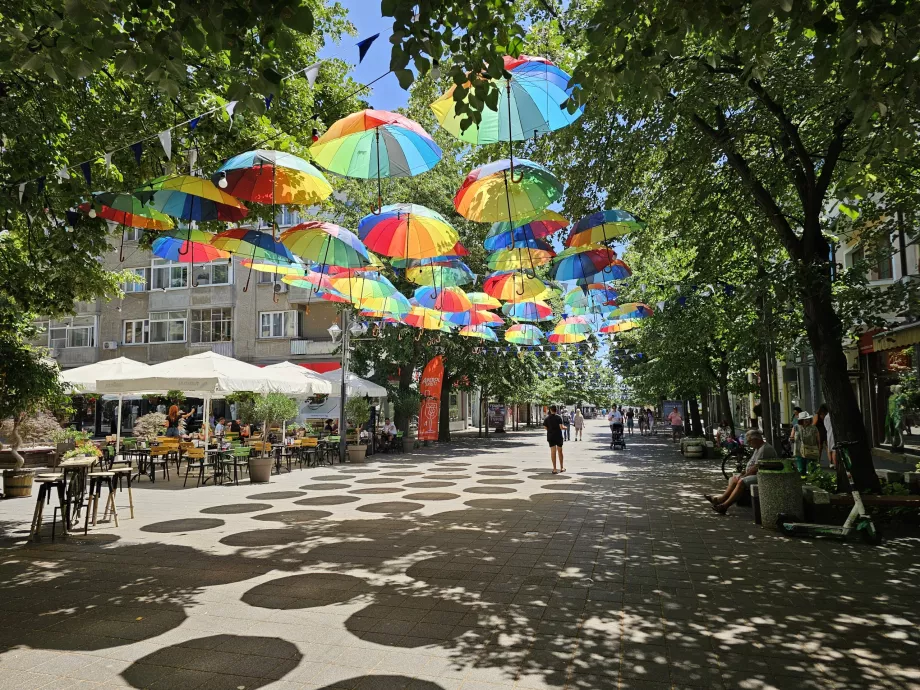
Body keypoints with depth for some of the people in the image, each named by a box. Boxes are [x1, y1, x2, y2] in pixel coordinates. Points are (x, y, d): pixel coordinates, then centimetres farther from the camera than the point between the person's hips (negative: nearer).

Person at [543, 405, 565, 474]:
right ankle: (561, 467, 21)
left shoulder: (547, 418, -1)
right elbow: (561, 427, -14)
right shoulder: (558, 417, -8)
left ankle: (554, 469, -3)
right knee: (560, 452, 12)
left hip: (551, 436, 1)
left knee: (553, 452, 1)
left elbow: (545, 427, -1)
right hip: (558, 436, -1)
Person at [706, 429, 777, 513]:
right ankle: (722, 499, -9)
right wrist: (741, 474, 6)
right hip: (755, 475, 11)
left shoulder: (765, 449, -16)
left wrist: (743, 476, -14)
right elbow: (751, 465, 21)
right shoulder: (758, 449, 19)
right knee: (734, 479, 3)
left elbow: (756, 468, -21)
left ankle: (725, 505, -31)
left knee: (742, 482, -28)